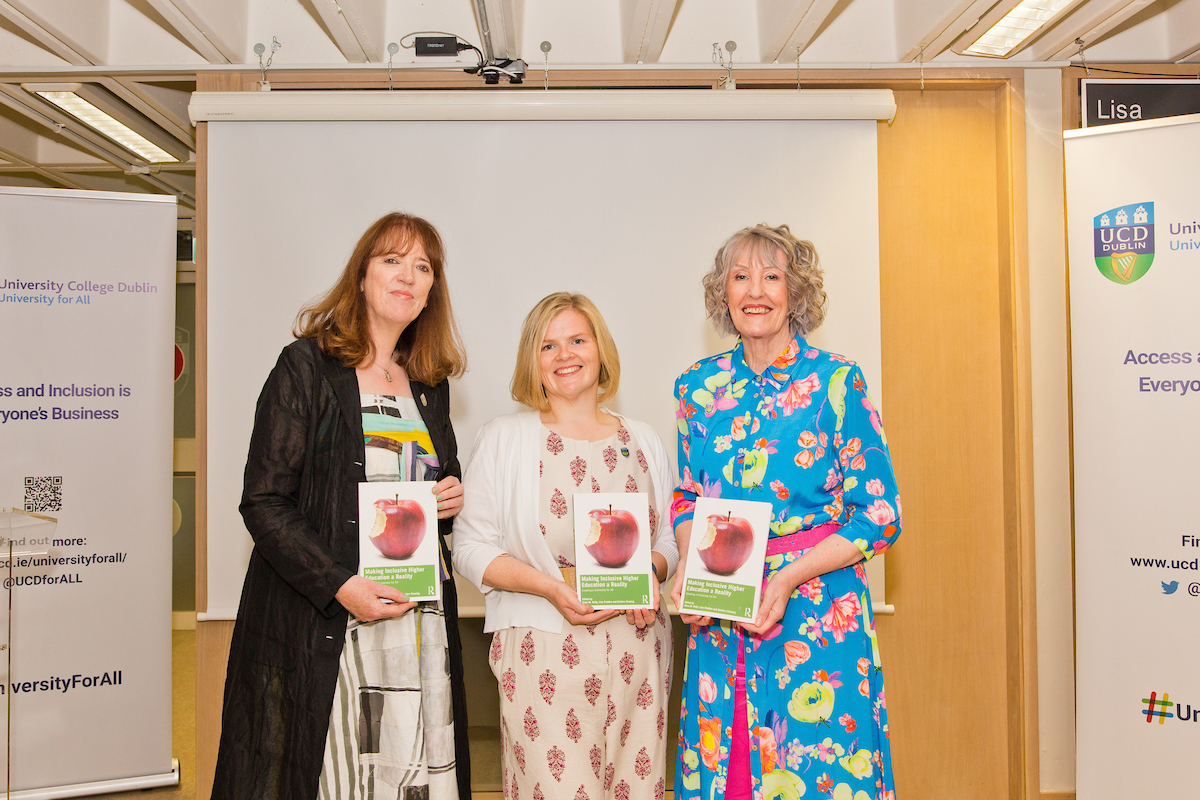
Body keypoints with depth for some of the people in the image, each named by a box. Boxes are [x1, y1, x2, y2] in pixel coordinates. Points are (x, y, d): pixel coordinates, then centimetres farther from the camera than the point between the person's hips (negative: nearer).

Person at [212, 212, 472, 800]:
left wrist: (453, 499, 2)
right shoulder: (306, 367, -3)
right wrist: (340, 586, -18)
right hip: (324, 627, -5)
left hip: (422, 620, 5)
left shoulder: (430, 386, 14)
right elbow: (263, 503, -9)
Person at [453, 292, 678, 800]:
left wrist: (649, 571, -5)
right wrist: (550, 586, -15)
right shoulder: (503, 440, 2)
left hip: (636, 654, 3)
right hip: (545, 653, -3)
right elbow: (471, 547, -2)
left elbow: (669, 541, 17)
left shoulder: (644, 443, 12)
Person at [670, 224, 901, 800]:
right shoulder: (698, 387, 6)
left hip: (819, 619, -3)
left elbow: (880, 514, -7)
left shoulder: (837, 381, -6)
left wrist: (788, 577, -17)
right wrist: (688, 564, -3)